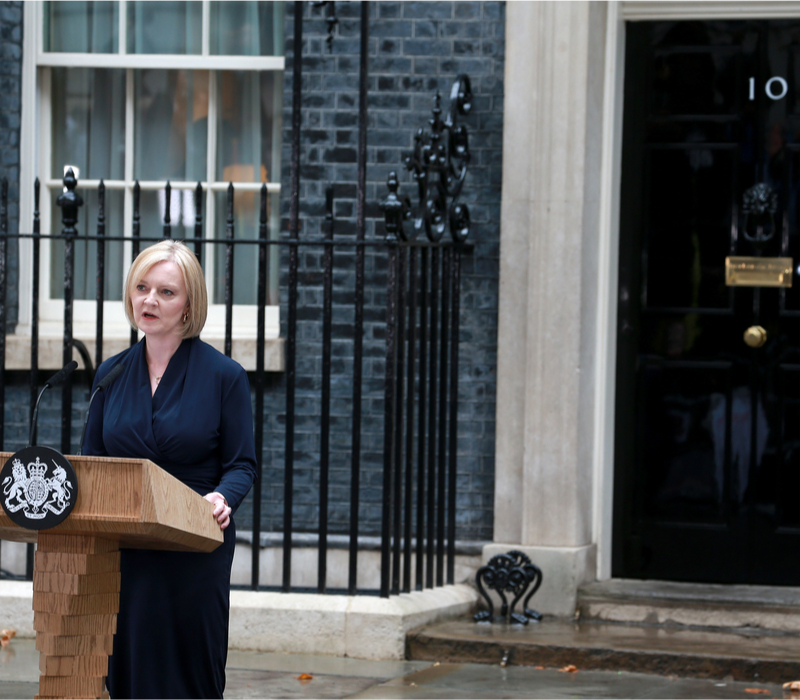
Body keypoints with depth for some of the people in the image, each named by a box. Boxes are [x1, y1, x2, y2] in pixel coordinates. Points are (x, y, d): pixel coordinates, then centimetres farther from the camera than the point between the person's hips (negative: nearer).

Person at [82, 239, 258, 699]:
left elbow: (242, 465, -2)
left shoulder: (224, 376, -2)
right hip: (122, 553, 4)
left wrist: (223, 498, -24)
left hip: (195, 555, -3)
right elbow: (91, 461, 14)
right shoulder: (111, 374, 10)